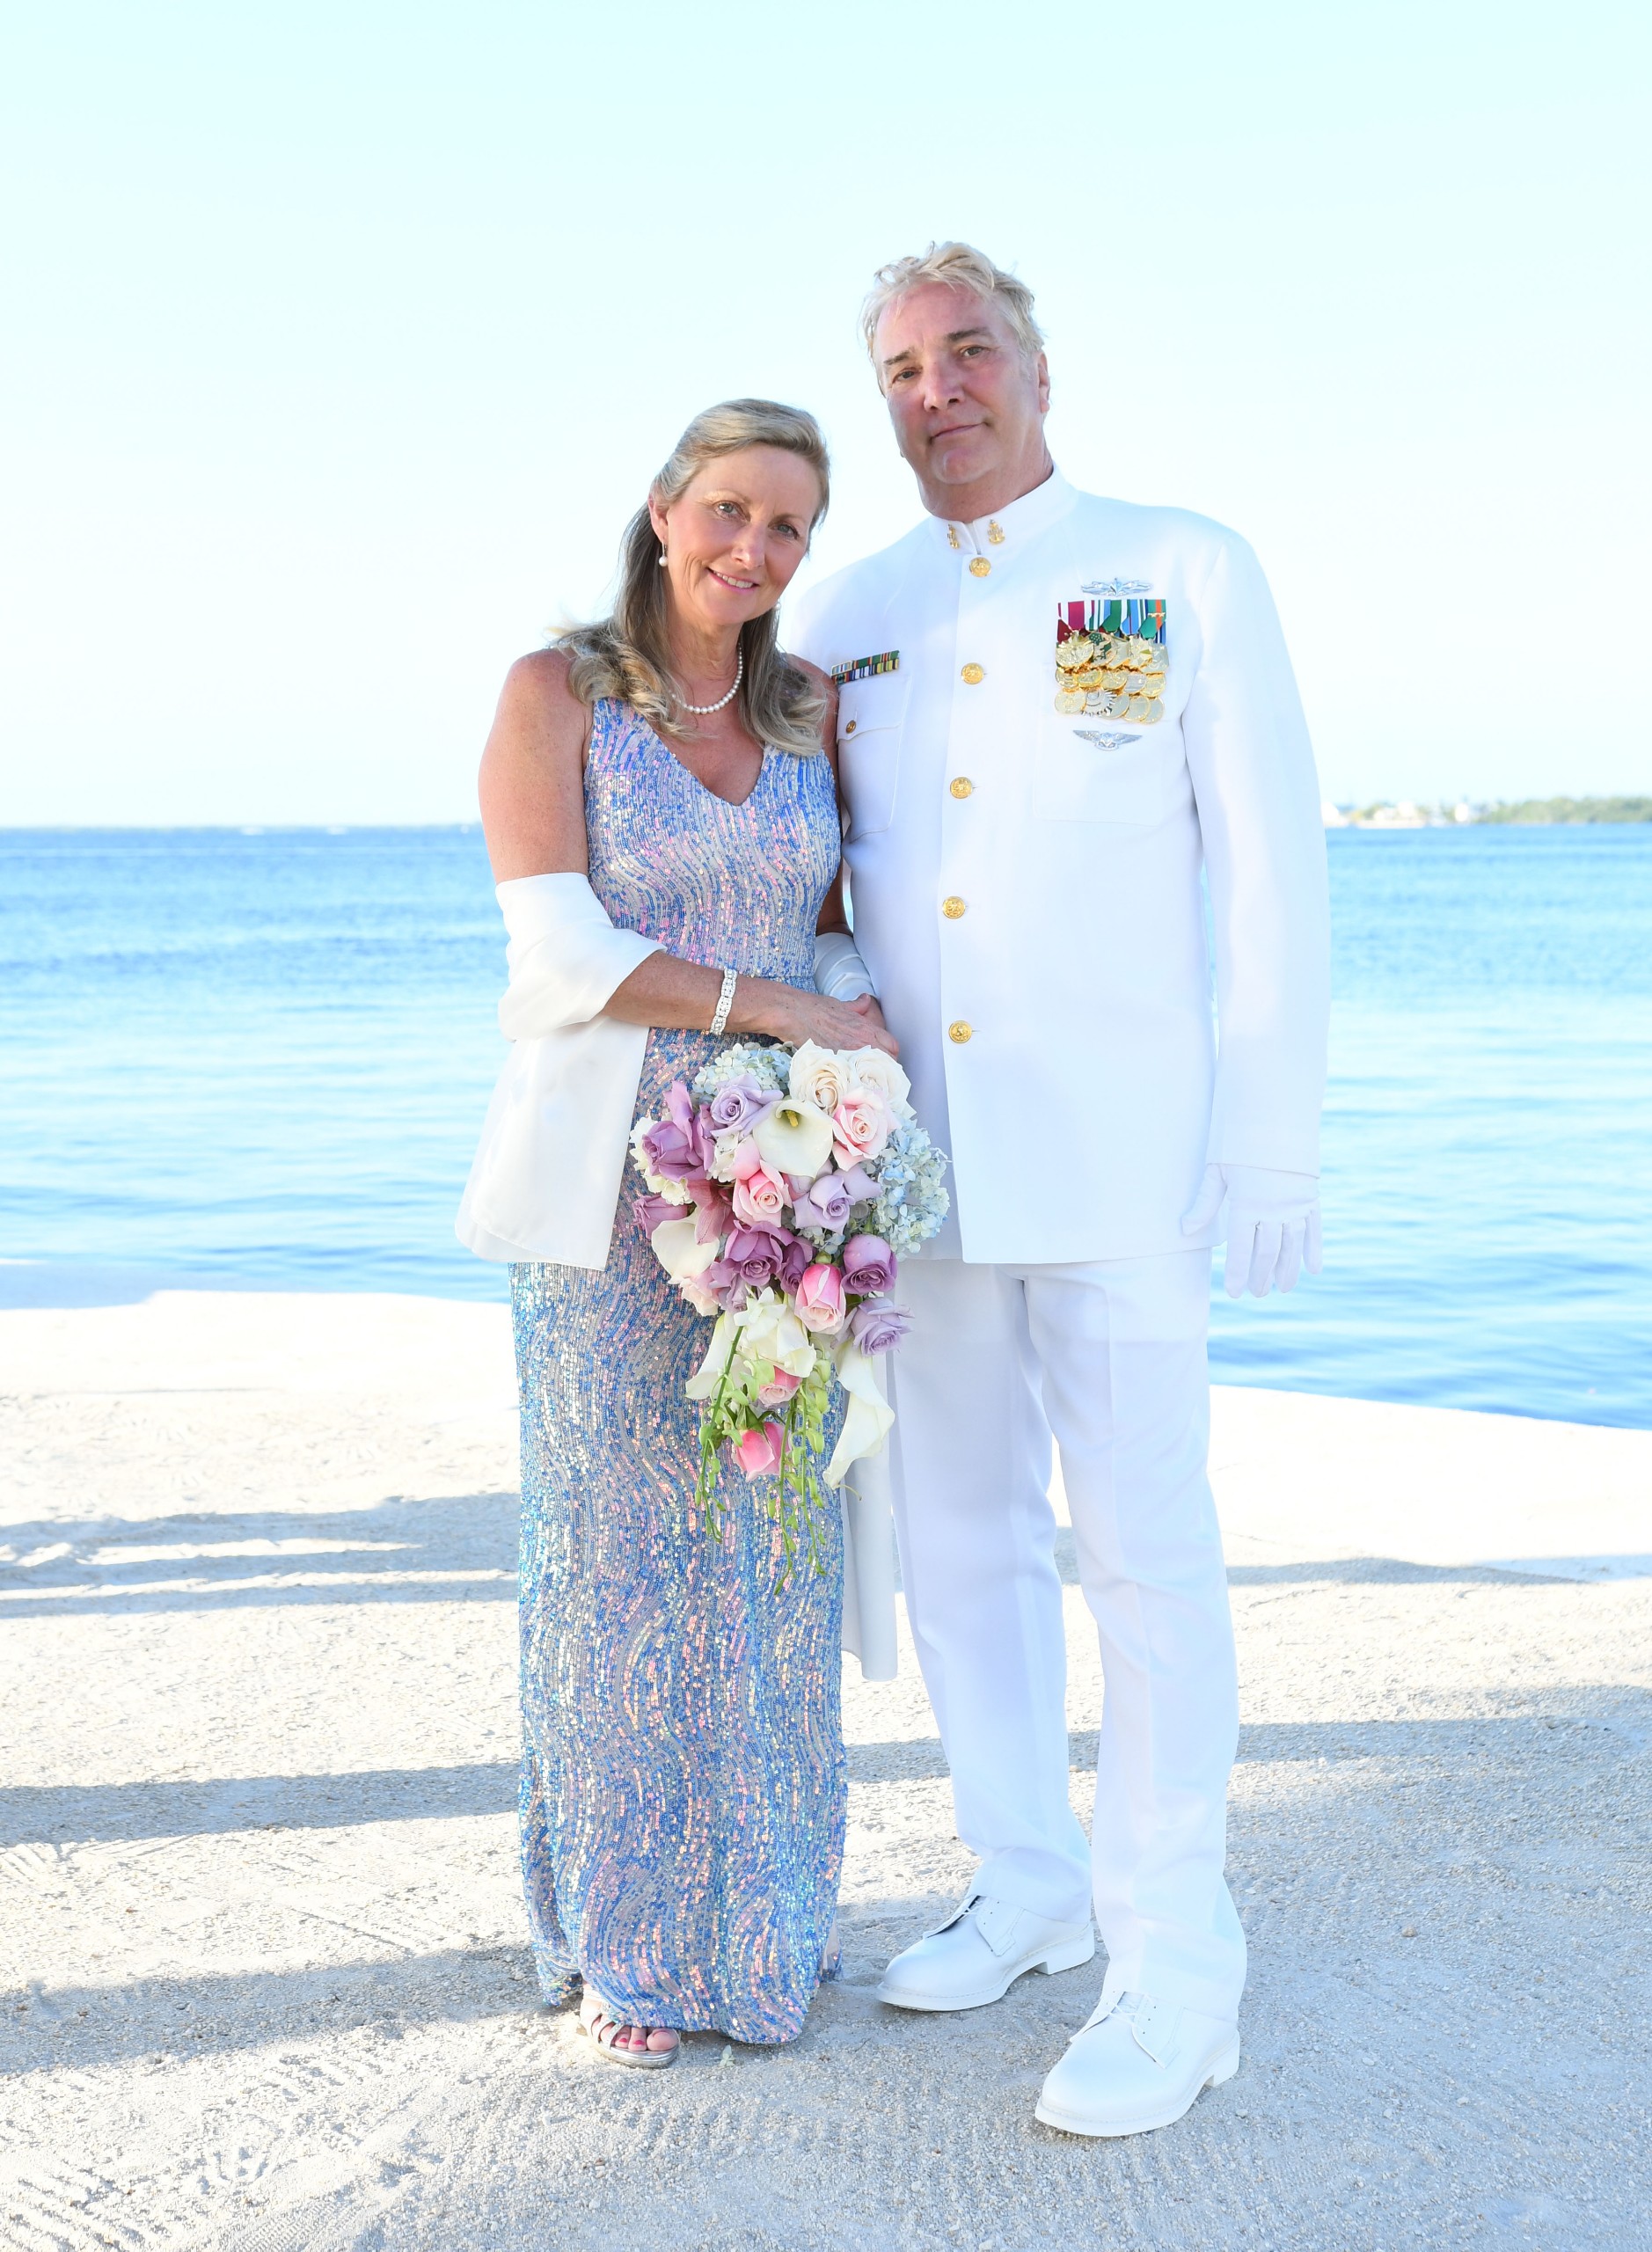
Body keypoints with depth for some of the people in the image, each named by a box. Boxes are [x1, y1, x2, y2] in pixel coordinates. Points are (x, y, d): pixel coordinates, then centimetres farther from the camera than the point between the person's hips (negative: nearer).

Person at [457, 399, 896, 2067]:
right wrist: (792, 1010, -14)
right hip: (610, 1194, -3)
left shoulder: (812, 715, 10)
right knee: (620, 1554, 3)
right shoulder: (554, 696, -2)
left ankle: (755, 1906, 24)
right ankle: (621, 1933, 19)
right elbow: (565, 955, -12)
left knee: (768, 1549, 7)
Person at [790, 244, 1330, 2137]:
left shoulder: (1187, 574, 2)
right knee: (958, 1537, 11)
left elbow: (1271, 865, -2)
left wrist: (1273, 1134, -7)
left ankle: (1174, 1966, 8)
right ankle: (1028, 1887, 27)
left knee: (1143, 1550, -2)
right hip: (911, 1149, 5)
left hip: (1116, 1148, -4)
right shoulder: (844, 618, 12)